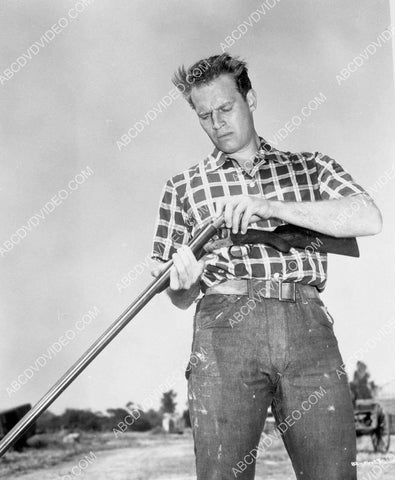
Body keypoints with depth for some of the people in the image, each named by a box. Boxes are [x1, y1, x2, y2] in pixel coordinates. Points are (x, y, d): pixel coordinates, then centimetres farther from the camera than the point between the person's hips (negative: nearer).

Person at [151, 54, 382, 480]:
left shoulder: (309, 167, 20)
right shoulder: (184, 187, 21)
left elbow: (368, 219, 0)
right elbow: (180, 298, 20)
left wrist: (271, 206, -8)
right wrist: (183, 281, -6)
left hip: (306, 324, 0)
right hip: (224, 327, 0)